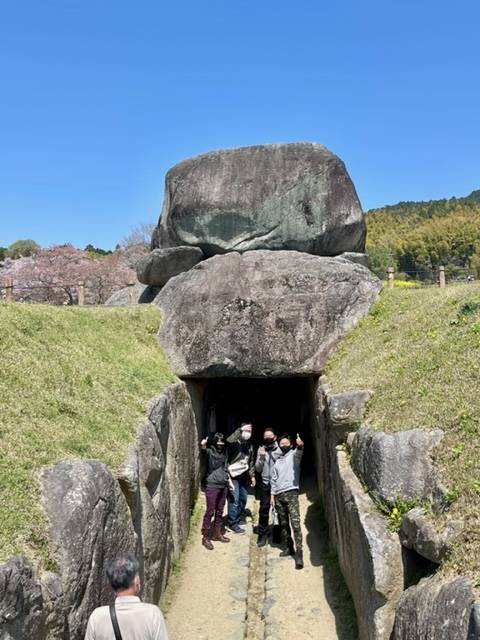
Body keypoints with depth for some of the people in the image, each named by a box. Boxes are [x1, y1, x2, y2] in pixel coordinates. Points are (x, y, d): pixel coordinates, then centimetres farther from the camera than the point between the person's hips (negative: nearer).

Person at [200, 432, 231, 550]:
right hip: (212, 486, -6)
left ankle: (217, 534, 27)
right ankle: (205, 537, 5)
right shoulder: (210, 451, -5)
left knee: (219, 511, 14)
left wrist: (228, 480, 18)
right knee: (210, 511, -4)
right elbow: (203, 446, -27)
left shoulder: (224, 452, 13)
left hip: (223, 486, 6)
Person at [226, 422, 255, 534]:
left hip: (244, 476, 7)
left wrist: (252, 475, 16)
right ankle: (233, 524, 6)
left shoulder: (250, 445, 12)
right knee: (234, 500, -6)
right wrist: (240, 430, -29)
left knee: (243, 500, 13)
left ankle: (236, 520, 28)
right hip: (234, 475, -7)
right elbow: (229, 441, -36)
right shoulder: (235, 443, -11)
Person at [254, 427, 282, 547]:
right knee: (264, 509, 1)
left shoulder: (280, 450, -3)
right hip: (265, 483, 1)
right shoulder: (261, 450, 4)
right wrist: (261, 457, -11)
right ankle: (262, 534, 11)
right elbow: (258, 469, 2)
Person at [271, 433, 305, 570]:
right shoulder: (277, 461, 20)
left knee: (295, 523, -14)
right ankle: (288, 547, 24)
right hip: (278, 495, 6)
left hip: (291, 492, -6)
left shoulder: (293, 455, 4)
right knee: (283, 524, 12)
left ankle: (299, 554, -17)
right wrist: (273, 494, 12)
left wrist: (300, 445, -44)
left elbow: (299, 452, -21)